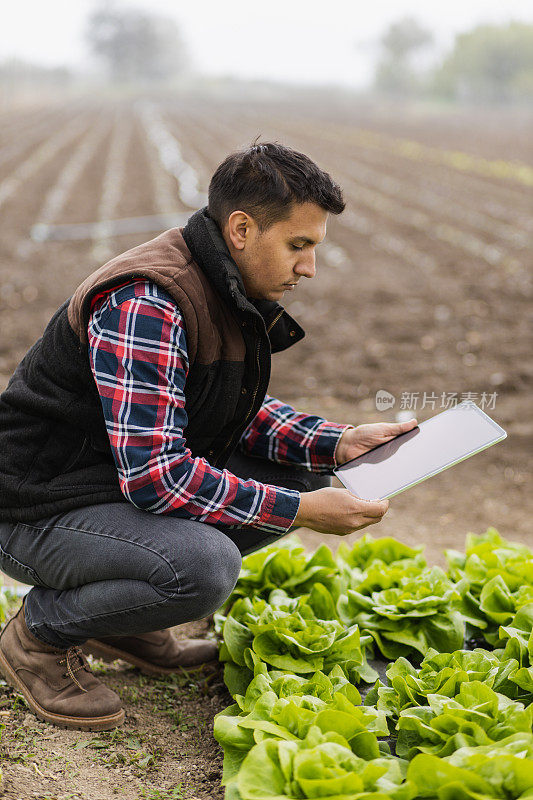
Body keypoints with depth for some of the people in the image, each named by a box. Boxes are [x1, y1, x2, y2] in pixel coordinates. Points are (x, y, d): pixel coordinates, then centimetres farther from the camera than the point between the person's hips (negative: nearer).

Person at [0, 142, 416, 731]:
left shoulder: (232, 293, 3)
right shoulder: (144, 304, -27)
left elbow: (241, 414, 14)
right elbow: (154, 477, -31)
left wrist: (335, 443, -4)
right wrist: (299, 511, -26)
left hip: (140, 477, 10)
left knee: (300, 476, 2)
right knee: (205, 566, -34)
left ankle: (127, 619, 10)